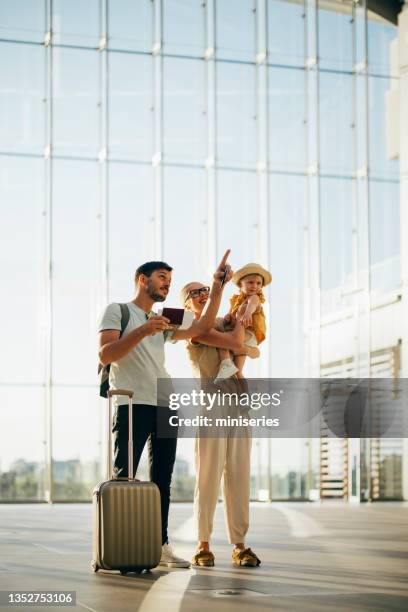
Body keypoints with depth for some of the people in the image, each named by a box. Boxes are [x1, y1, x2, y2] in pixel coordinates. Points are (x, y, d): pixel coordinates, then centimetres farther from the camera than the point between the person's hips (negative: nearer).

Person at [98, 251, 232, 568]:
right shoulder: (118, 311, 5)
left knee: (162, 481, 7)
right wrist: (142, 331, -18)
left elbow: (201, 327, 16)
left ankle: (161, 546, 11)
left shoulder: (163, 322, 24)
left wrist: (217, 287, 10)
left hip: (165, 408, 7)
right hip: (132, 406, -7)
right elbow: (105, 355, -8)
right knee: (123, 479, -9)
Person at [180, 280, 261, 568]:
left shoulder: (222, 325, 23)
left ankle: (240, 544, 1)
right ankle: (203, 544, -2)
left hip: (238, 404, 6)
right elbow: (236, 343, -12)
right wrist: (241, 317, 5)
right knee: (208, 476, -7)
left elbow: (254, 350, 23)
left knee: (239, 477, 1)